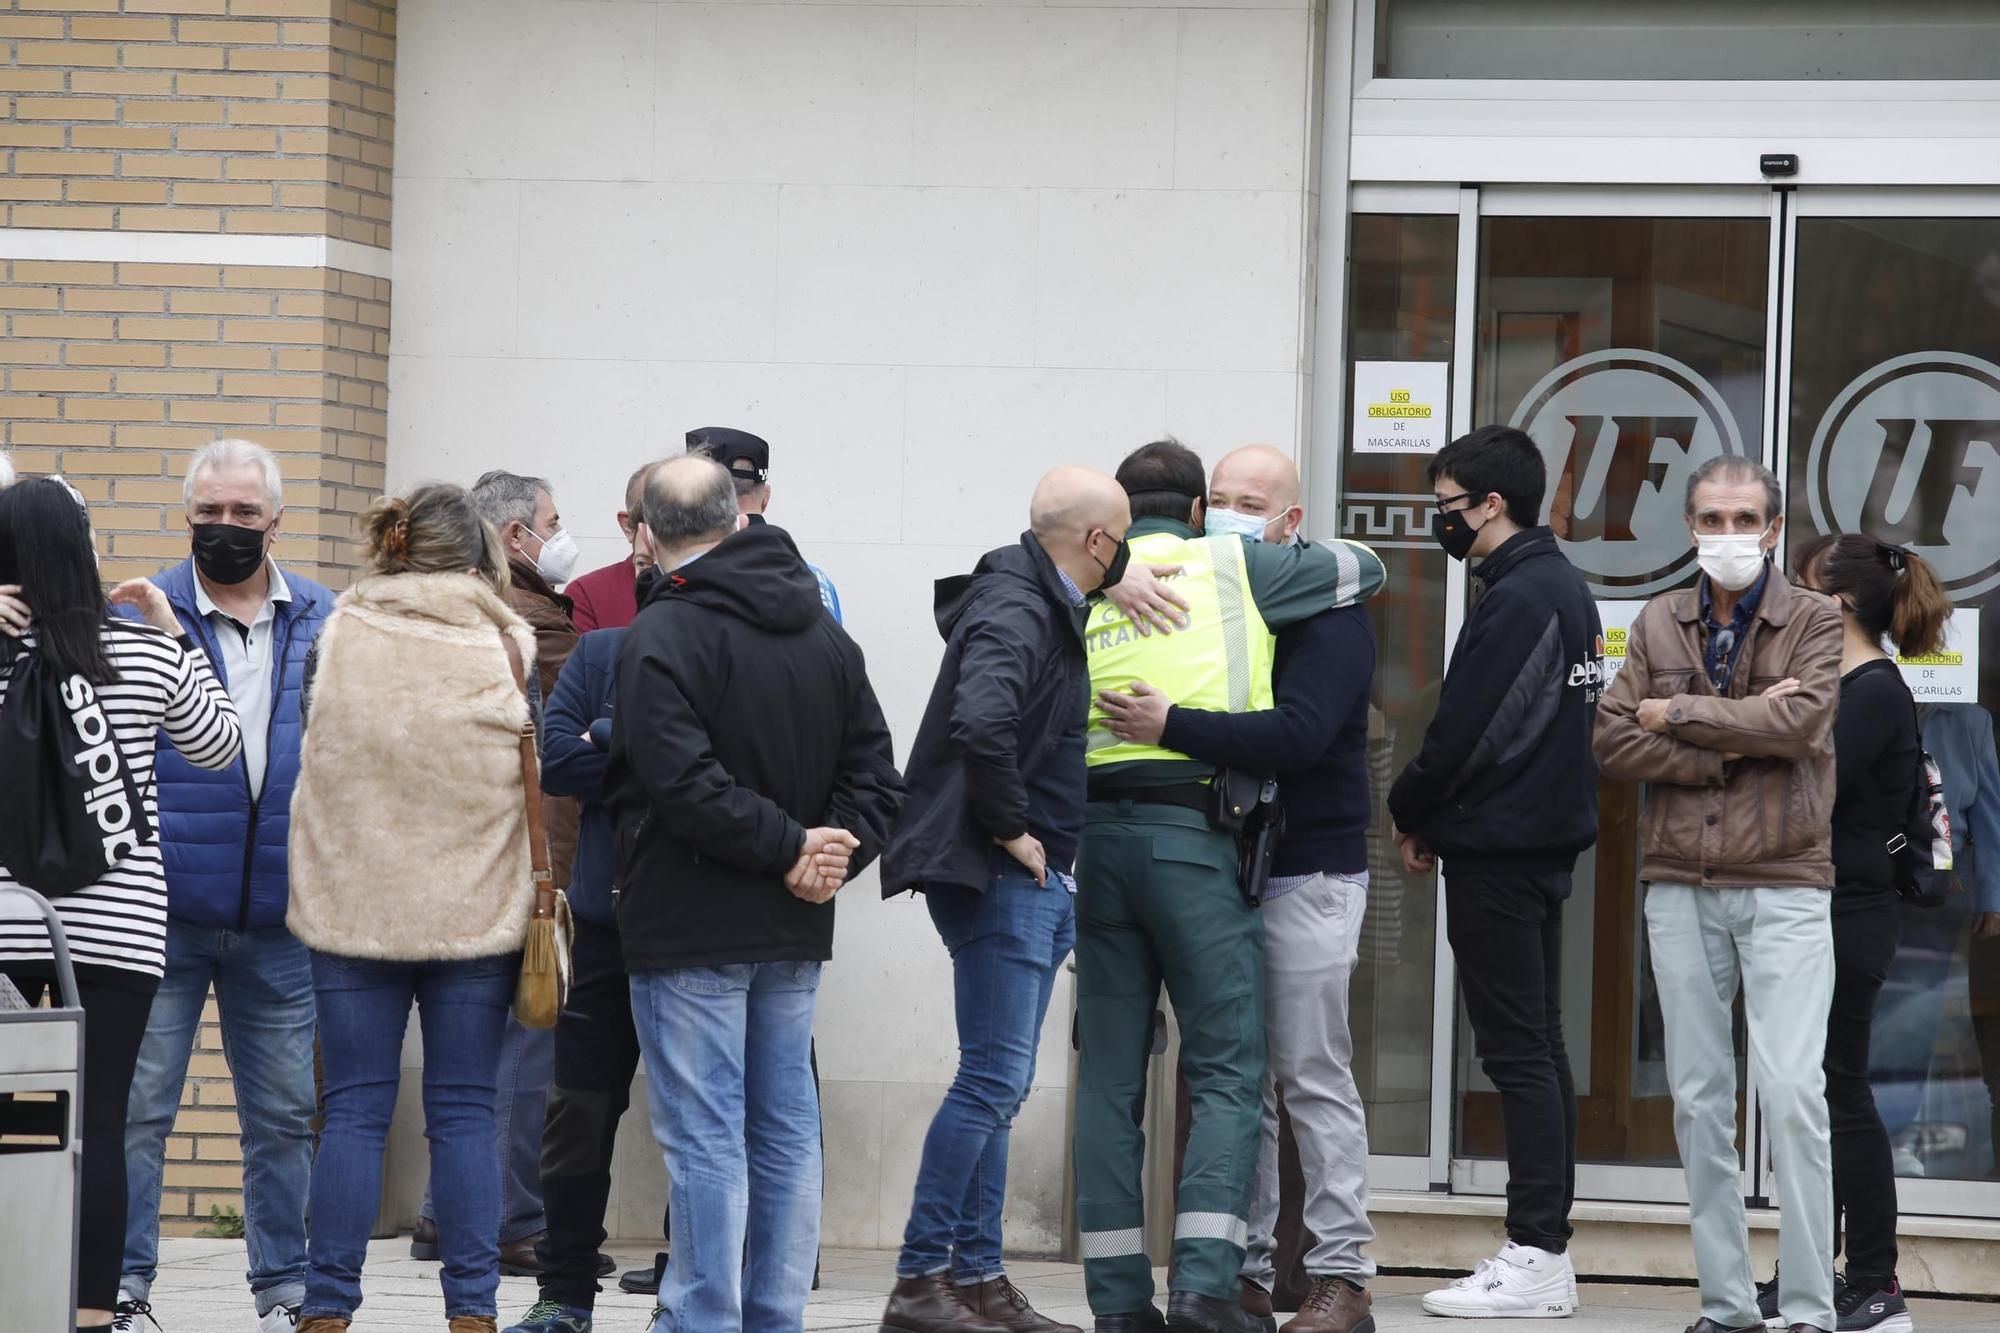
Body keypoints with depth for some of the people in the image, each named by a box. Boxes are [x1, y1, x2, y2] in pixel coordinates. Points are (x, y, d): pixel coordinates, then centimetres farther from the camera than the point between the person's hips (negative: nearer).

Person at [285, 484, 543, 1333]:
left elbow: (312, 756, 9)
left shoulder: (336, 638, -1)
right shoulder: (511, 649, -4)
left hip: (351, 905, 1)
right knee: (464, 1111, 6)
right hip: (477, 911, 0)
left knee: (354, 1110, 4)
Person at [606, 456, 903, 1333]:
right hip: (796, 932, 7)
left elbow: (684, 783, -23)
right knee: (786, 1130, 12)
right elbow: (874, 768, 12)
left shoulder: (662, 636, -13)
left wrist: (792, 846, -15)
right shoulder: (823, 633, 12)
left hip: (691, 930, -7)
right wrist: (830, 852, 0)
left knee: (704, 1137, -5)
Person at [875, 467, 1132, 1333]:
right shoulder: (1015, 612, -17)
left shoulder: (1047, 609, 14)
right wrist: (1010, 830, -21)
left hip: (1034, 882, 10)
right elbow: (981, 724, -31)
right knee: (992, 1081, -10)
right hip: (997, 877, -10)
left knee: (998, 1084, 12)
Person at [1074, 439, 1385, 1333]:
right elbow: (1364, 569, 15)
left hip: (1094, 831, 4)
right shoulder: (1230, 566, 4)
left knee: (1110, 1077, 6)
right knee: (1226, 1070, -1)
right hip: (1192, 837, -4)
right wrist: (1299, 557, 33)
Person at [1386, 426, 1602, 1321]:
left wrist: (1410, 815, -1)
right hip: (1548, 838, 10)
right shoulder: (1566, 590, 14)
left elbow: (1461, 732, -19)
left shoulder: (1513, 601, -17)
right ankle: (1547, 1254, 14)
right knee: (1538, 1049, 11)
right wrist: (1437, 819, 13)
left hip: (1497, 846, -10)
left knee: (1517, 1053, -8)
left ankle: (1536, 1257, -8)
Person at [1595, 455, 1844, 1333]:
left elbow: (1797, 721, -16)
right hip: (1680, 888, 4)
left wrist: (1674, 714, -9)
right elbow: (1611, 742, 0)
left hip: (1783, 886, -4)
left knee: (1793, 1091, -12)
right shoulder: (1659, 625, 11)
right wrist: (1732, 746, -11)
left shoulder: (1814, 624, 2)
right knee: (1698, 1098, 5)